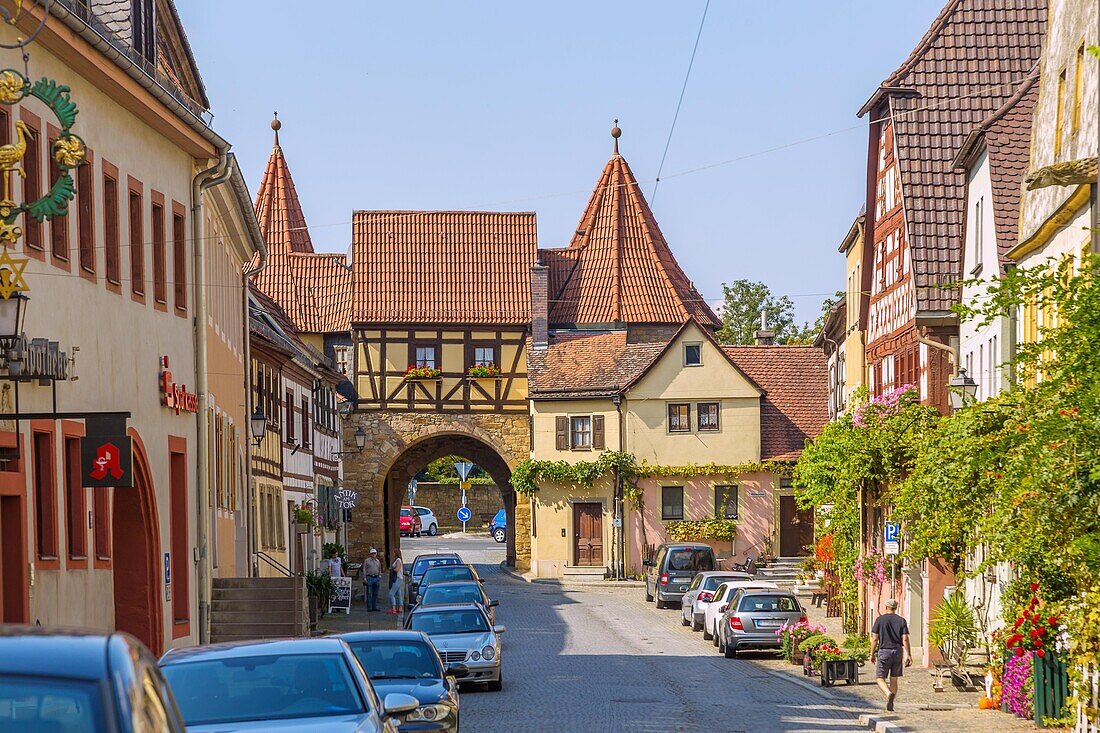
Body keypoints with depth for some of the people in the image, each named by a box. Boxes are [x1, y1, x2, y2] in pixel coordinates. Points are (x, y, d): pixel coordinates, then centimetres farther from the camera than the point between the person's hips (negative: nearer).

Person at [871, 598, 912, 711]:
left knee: (880, 678, 3)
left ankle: (888, 693, -26)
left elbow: (875, 639, -3)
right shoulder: (901, 621, 2)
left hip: (884, 651, -3)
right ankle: (890, 705, 10)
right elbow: (905, 639, -3)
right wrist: (909, 655, 0)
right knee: (894, 679, 11)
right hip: (898, 651, 3)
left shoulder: (880, 620, -2)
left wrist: (872, 654, 6)